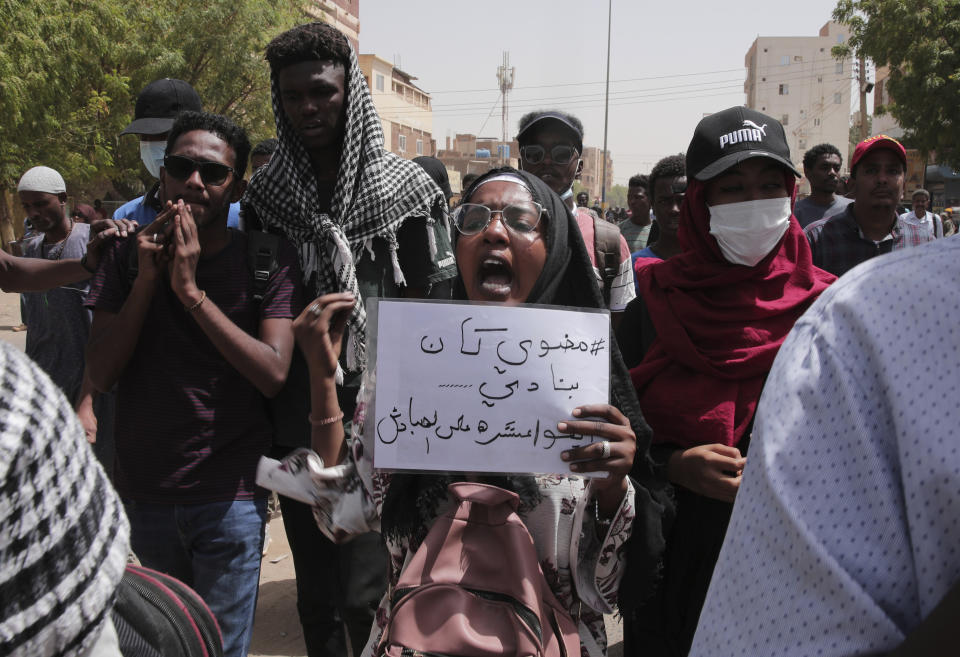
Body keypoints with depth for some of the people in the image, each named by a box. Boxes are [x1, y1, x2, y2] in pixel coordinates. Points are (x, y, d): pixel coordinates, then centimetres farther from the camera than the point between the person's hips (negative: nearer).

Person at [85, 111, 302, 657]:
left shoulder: (269, 260, -6)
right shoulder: (129, 255, 3)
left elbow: (273, 374, -17)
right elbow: (101, 374, -4)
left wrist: (191, 290, -21)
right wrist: (146, 279, -15)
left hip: (231, 499, -3)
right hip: (141, 493, 3)